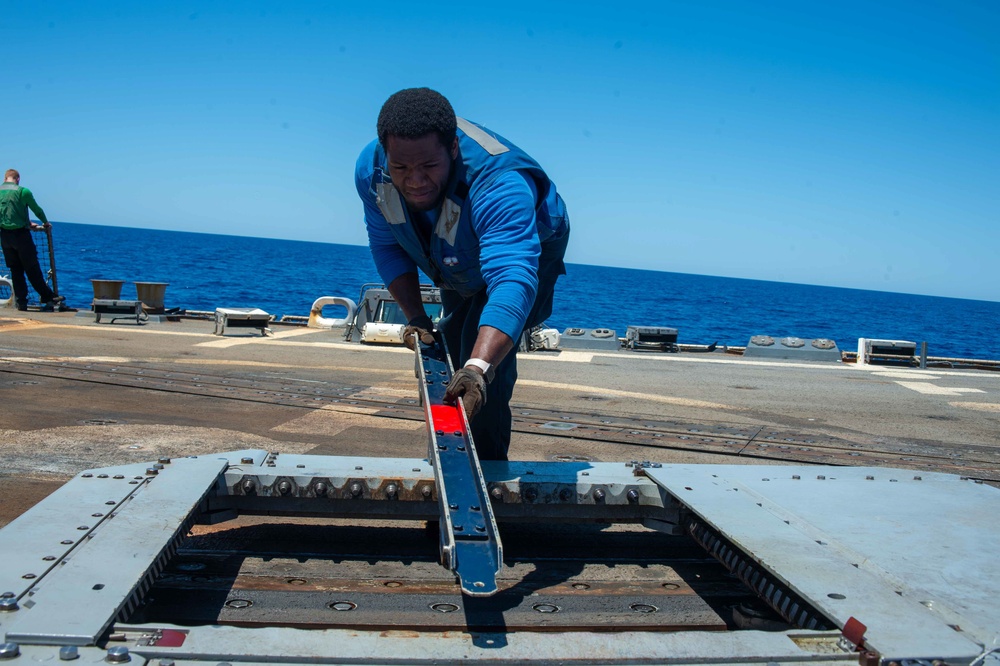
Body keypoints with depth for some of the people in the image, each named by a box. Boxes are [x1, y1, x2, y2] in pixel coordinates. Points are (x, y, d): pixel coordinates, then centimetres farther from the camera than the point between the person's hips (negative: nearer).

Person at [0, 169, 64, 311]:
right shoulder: (23, 191, -8)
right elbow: (36, 209, 3)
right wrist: (45, 223, 22)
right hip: (21, 234, -4)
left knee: (15, 270, 10)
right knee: (32, 269, 2)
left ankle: (20, 302, 9)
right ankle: (48, 297, 9)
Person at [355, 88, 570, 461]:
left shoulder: (499, 184, -48)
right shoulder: (371, 169, -30)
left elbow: (512, 280, -61)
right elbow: (387, 247, -13)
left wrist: (479, 369, -74)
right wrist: (415, 317, -24)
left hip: (526, 250, -6)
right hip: (458, 269, 6)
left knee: (485, 354, -25)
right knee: (448, 353, 19)